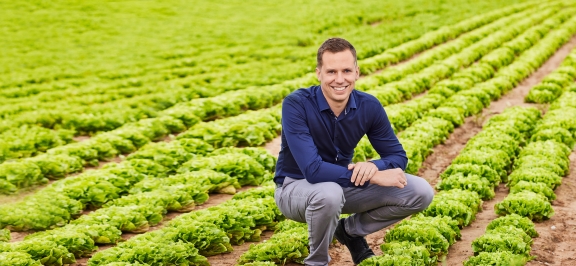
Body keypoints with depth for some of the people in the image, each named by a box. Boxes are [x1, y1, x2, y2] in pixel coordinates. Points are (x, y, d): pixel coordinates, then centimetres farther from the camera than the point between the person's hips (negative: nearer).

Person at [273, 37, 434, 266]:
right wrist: (373, 178, -31)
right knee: (329, 194, -41)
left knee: (420, 193, -9)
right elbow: (312, 170, -33)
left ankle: (350, 230, 12)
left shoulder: (369, 106, -12)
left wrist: (374, 166, -27)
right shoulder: (296, 105, -26)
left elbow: (397, 155, -3)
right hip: (296, 186, -5)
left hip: (342, 184, 5)